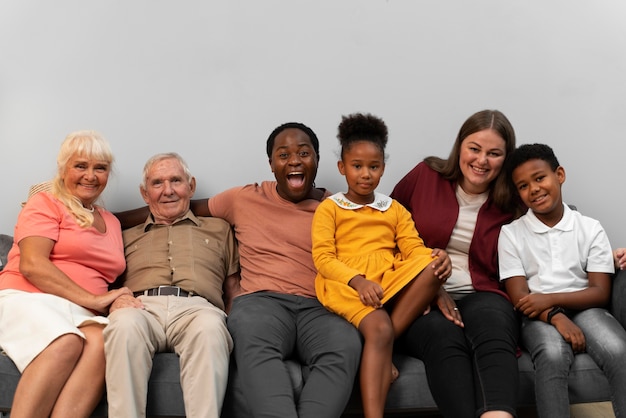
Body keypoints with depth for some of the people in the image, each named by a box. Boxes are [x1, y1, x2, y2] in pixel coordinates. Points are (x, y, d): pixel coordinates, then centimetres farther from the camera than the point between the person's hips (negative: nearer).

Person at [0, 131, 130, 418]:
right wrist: (92, 299, -15)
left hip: (81, 315, 4)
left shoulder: (112, 222, 24)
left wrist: (120, 301, 0)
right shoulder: (45, 204, 8)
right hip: (29, 299, -4)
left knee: (103, 341, -34)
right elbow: (31, 265, -7)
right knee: (68, 342, -39)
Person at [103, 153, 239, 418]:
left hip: (196, 307, 0)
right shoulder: (128, 237, 32)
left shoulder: (218, 229, 30)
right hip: (142, 307, 1)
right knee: (125, 325, -38)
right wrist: (115, 301, -2)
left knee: (209, 328, -39)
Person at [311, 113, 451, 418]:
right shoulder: (329, 208, 11)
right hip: (347, 282, -4)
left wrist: (436, 258, -16)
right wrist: (358, 280, -19)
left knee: (433, 267, -26)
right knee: (379, 328, -33)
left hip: (391, 278, 4)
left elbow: (414, 247, 9)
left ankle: (380, 348, -22)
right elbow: (323, 257, -1)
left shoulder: (395, 209, 23)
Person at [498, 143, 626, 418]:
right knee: (553, 356, -36)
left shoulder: (591, 229, 8)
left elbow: (601, 293, 2)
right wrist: (556, 317, -21)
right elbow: (519, 298, -1)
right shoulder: (511, 233, 5)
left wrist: (550, 299, -13)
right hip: (538, 317, -1)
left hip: (584, 309, 2)